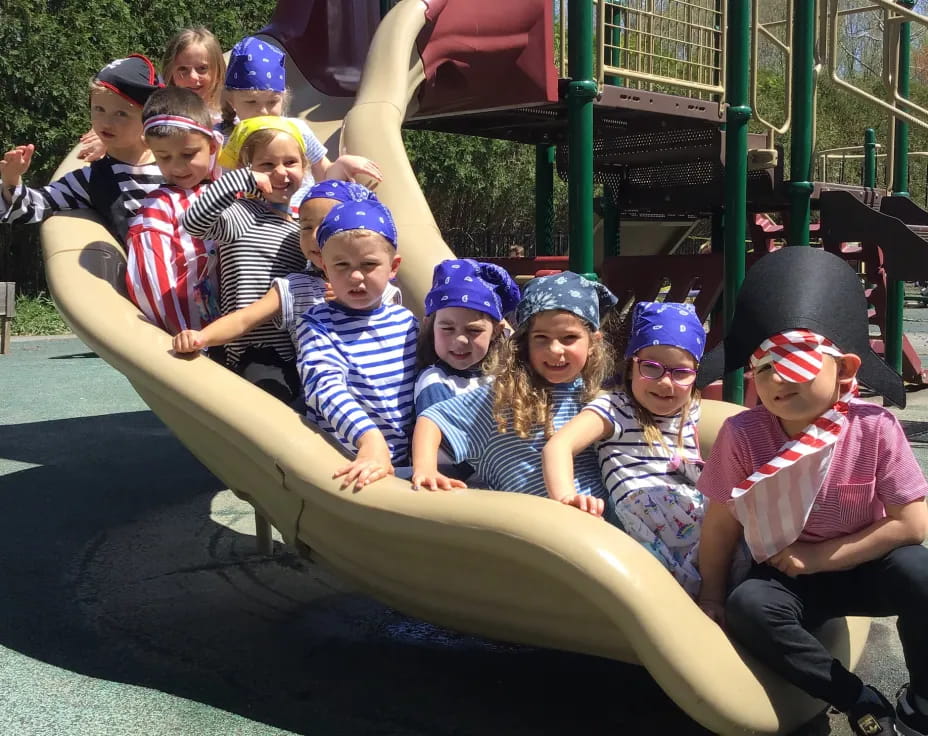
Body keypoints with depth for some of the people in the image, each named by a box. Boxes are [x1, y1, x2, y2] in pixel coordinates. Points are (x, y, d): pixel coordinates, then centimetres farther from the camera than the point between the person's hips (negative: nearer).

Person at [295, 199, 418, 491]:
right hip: (345, 467, -4)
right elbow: (327, 387, -21)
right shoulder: (318, 325, -5)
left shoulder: (406, 320, 9)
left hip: (405, 461, 4)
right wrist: (370, 439, -35)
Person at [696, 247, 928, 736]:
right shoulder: (742, 435, -17)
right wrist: (712, 594, -5)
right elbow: (721, 525, -8)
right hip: (784, 577, 1)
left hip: (861, 568, 0)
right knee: (749, 607, -31)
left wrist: (823, 556, -16)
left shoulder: (876, 428, -17)